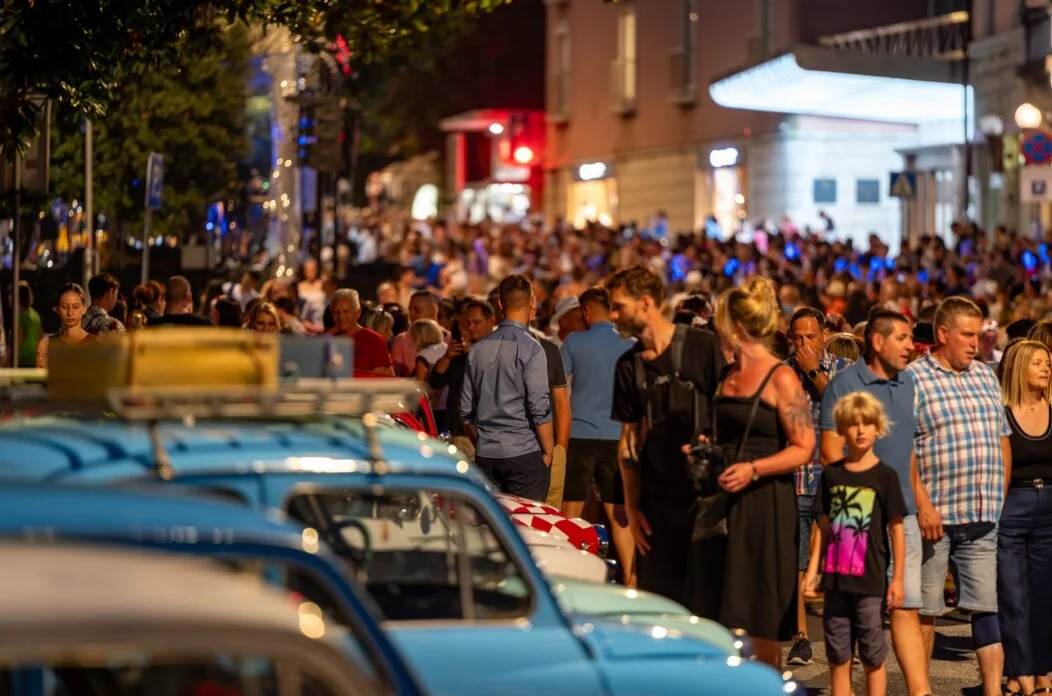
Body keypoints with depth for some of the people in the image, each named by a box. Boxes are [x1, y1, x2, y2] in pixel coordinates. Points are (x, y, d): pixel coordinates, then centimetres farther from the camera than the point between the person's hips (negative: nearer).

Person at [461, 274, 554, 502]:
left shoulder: (478, 349, 8)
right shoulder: (530, 348, -9)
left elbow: (467, 409, 11)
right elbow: (539, 407, -12)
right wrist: (548, 451, -2)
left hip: (485, 455, 5)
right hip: (524, 452, -5)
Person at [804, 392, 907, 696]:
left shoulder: (884, 476, -3)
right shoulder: (832, 474, 7)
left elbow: (896, 529, -2)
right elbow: (824, 527, 11)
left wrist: (897, 579, -5)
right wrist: (812, 572, 8)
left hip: (871, 582, -3)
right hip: (837, 579, 3)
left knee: (872, 655, 3)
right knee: (838, 655, 8)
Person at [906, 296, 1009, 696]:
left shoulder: (986, 377, 14)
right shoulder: (913, 378, -5)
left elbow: (1003, 439, 20)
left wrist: (999, 498, 13)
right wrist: (922, 505, -17)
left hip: (981, 517, 5)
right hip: (933, 514, -5)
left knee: (986, 606, 2)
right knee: (926, 609, 3)